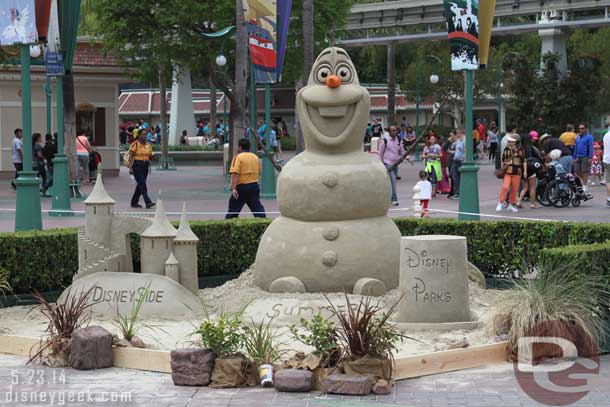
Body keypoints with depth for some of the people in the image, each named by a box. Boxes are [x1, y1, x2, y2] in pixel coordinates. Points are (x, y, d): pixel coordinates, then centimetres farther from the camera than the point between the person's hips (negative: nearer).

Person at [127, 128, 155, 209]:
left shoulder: (148, 145, 14)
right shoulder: (135, 144, -5)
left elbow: (150, 156, 19)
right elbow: (131, 156, -10)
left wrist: (151, 156, -5)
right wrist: (130, 166, -19)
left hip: (145, 166, 7)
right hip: (137, 166, -7)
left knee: (140, 184, 11)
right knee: (142, 184, -13)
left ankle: (134, 202, 22)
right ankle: (148, 202, -21)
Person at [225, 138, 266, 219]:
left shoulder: (238, 157, -9)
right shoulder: (255, 157, 11)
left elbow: (235, 174, -19)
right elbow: (259, 172, 19)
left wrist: (233, 188, -23)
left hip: (241, 187, -5)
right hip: (254, 186, 5)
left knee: (233, 208, 3)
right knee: (257, 207, 3)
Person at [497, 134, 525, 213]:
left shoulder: (520, 150, 3)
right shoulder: (505, 150, 9)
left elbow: (524, 161, 6)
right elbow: (503, 161, 21)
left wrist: (525, 171, 1)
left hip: (517, 173, 0)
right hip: (507, 172, 0)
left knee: (514, 190, 4)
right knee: (505, 187, -16)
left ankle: (511, 205, 17)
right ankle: (501, 203, -7)